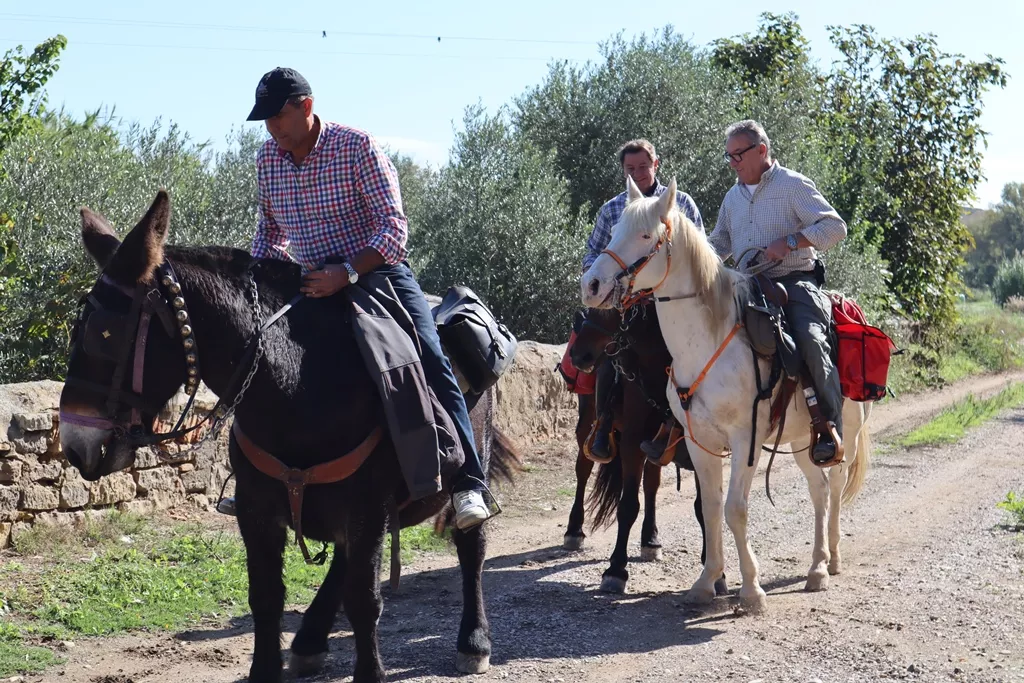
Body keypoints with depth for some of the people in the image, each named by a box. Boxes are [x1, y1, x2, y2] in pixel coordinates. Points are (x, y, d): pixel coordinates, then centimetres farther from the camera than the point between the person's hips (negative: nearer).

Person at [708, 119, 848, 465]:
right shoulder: (733, 196, 19)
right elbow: (719, 243, 29)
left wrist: (789, 242, -18)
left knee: (810, 338, -31)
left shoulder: (793, 185, -1)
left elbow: (835, 227, -8)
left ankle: (830, 426, -23)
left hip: (795, 282, -6)